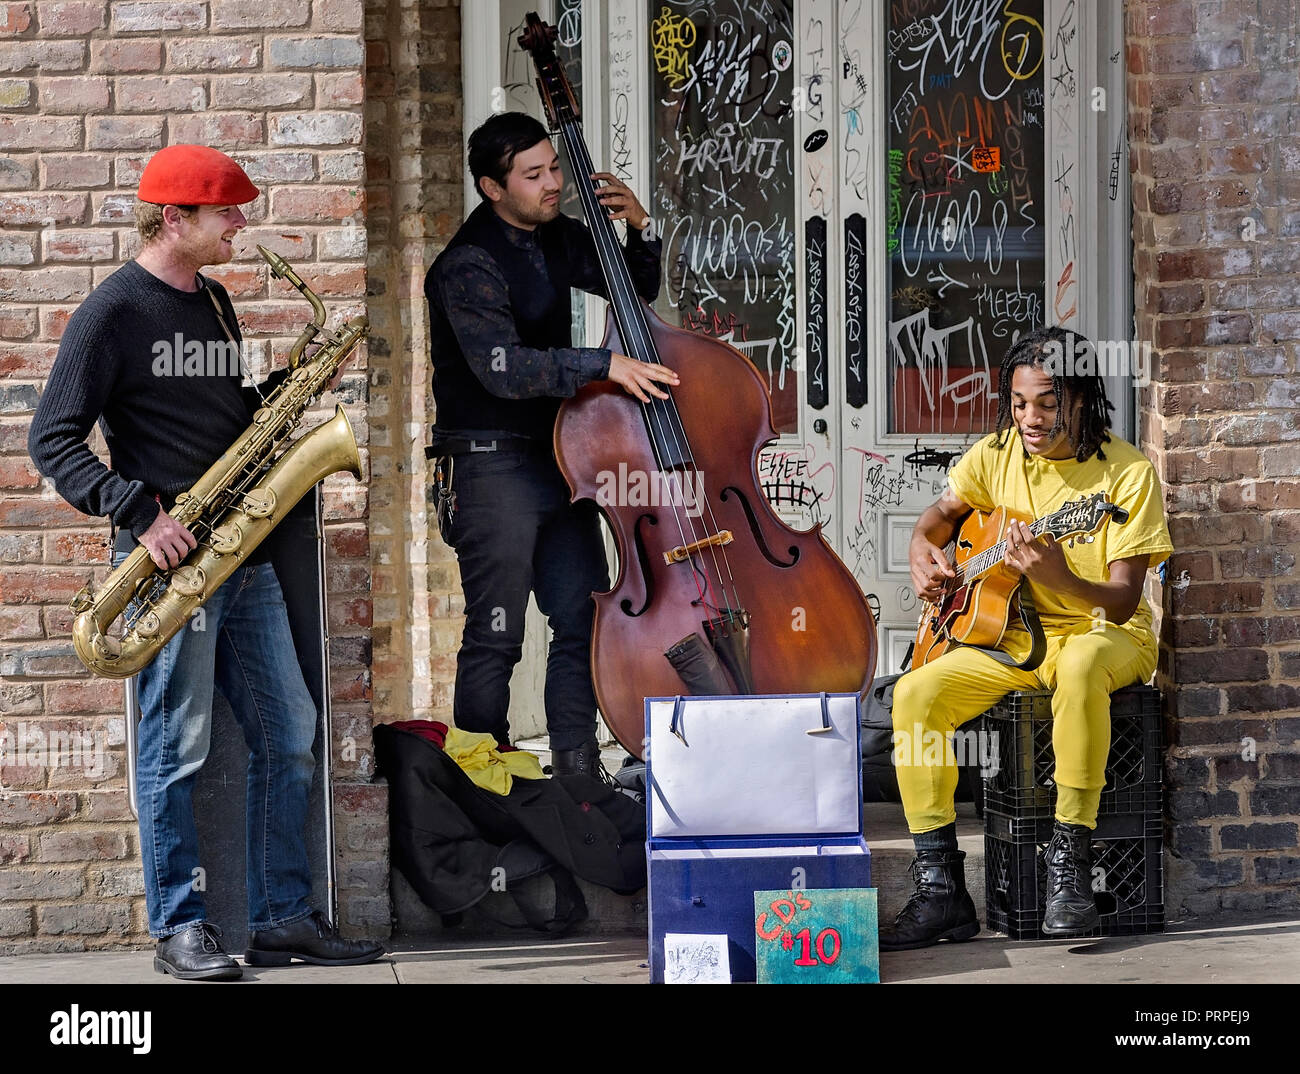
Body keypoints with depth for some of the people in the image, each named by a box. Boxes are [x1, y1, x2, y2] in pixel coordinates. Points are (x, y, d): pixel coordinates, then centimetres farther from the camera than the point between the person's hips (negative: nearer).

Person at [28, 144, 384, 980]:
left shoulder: (214, 303, 16)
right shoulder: (114, 313, -8)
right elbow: (54, 441, -12)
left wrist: (287, 386, 5)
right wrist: (141, 514, -20)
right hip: (172, 556, -8)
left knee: (289, 734, 7)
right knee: (177, 747, -3)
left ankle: (283, 918, 13)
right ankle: (180, 928, 5)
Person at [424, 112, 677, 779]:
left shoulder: (555, 238, 9)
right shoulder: (469, 265, -16)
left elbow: (635, 291, 21)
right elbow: (503, 369, -28)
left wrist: (637, 232, 1)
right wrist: (604, 365, -33)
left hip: (559, 457, 8)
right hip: (493, 466, -8)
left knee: (584, 621, 8)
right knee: (495, 637, -5)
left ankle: (577, 771, 15)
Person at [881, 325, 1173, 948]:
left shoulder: (1128, 474, -13)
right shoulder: (998, 455, 1)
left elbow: (1123, 601, -19)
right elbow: (944, 512, 22)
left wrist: (1057, 576, -38)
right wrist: (923, 551, -2)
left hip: (1107, 634, -5)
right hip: (1015, 637, 5)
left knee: (1081, 665, -41)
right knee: (915, 694, -21)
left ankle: (1068, 869, -33)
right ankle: (939, 891, -18)